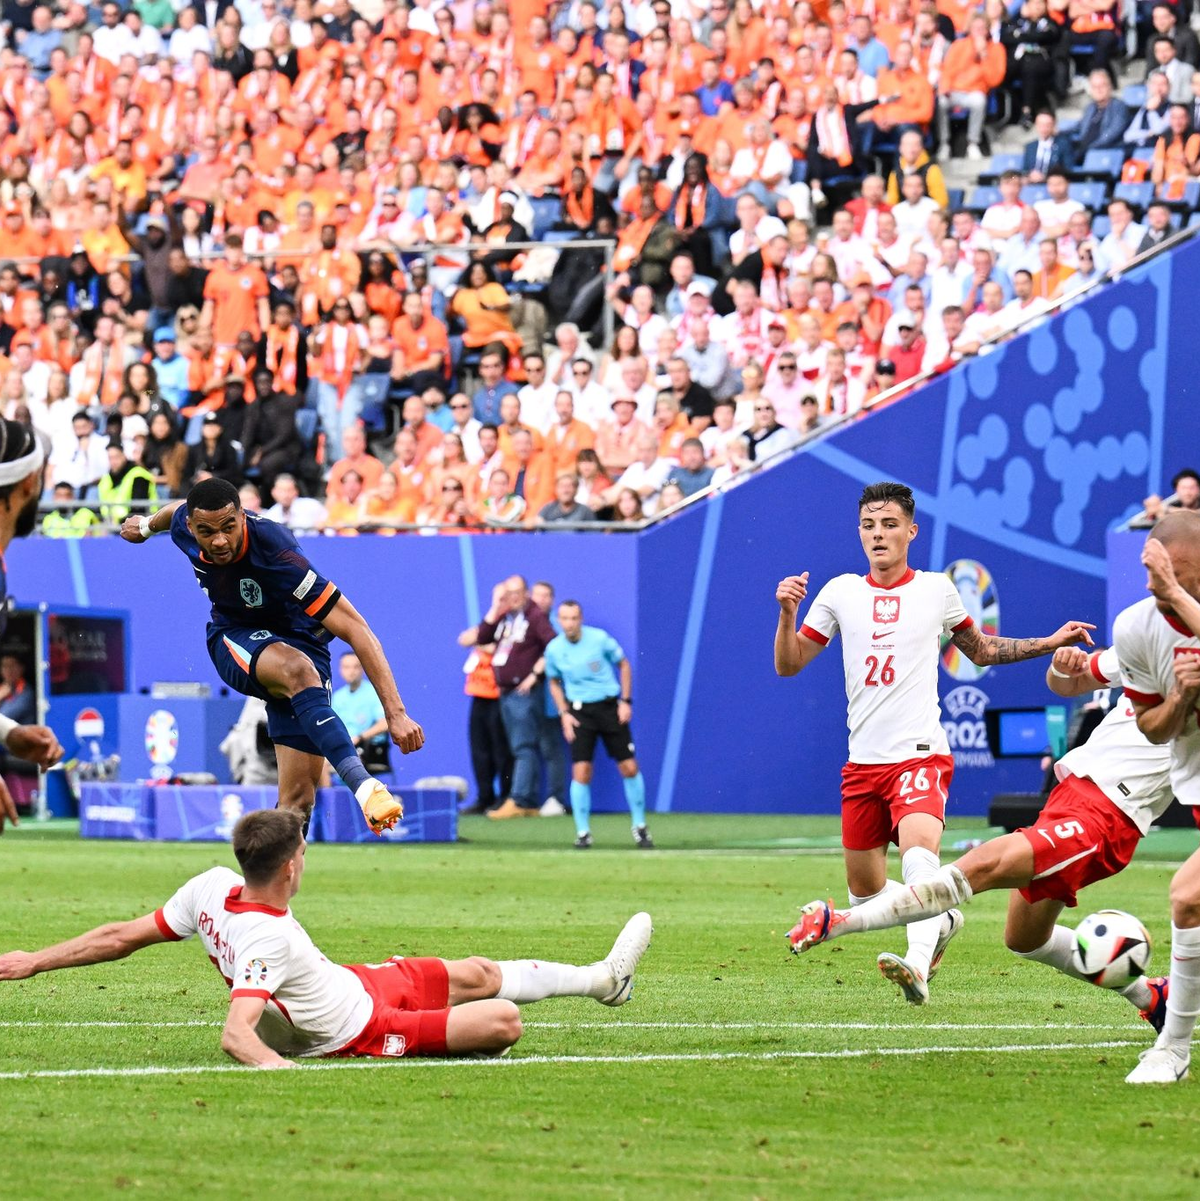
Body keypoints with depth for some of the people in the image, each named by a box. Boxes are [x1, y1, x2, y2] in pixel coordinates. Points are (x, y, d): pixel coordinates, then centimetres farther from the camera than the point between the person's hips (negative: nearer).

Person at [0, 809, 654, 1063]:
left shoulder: (213, 887, -16)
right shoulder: (267, 940, -39)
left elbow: (120, 936, -11)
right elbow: (235, 1031, -47)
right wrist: (272, 1062, -66)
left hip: (352, 980, 9)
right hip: (362, 1026, -9)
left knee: (478, 974, 21)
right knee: (503, 1019, -12)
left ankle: (603, 977, 41)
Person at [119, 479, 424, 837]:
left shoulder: (273, 554, -33)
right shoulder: (185, 527, -17)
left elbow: (356, 630, -34)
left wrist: (395, 713, -41)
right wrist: (146, 525, 38)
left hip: (300, 643, -1)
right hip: (234, 640, 1)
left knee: (298, 800, -13)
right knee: (298, 670, -36)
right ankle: (365, 787, -54)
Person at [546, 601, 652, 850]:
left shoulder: (600, 638, -9)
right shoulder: (554, 649, -3)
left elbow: (623, 665, 5)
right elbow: (554, 682, 13)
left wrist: (626, 701, -2)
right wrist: (564, 713, 0)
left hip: (610, 706, 0)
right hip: (579, 712, 0)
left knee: (629, 768, -2)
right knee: (581, 771, -11)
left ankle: (640, 827, 14)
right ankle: (582, 832, 0)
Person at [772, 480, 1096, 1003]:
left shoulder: (936, 590, 7)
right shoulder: (841, 592, 9)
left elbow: (980, 650, 24)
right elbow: (789, 665, 10)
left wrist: (1049, 643, 15)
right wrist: (787, 613, -8)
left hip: (921, 754, -4)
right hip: (862, 761, 4)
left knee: (918, 845, -32)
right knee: (864, 890, 9)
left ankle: (917, 965, -50)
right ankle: (938, 922, 40)